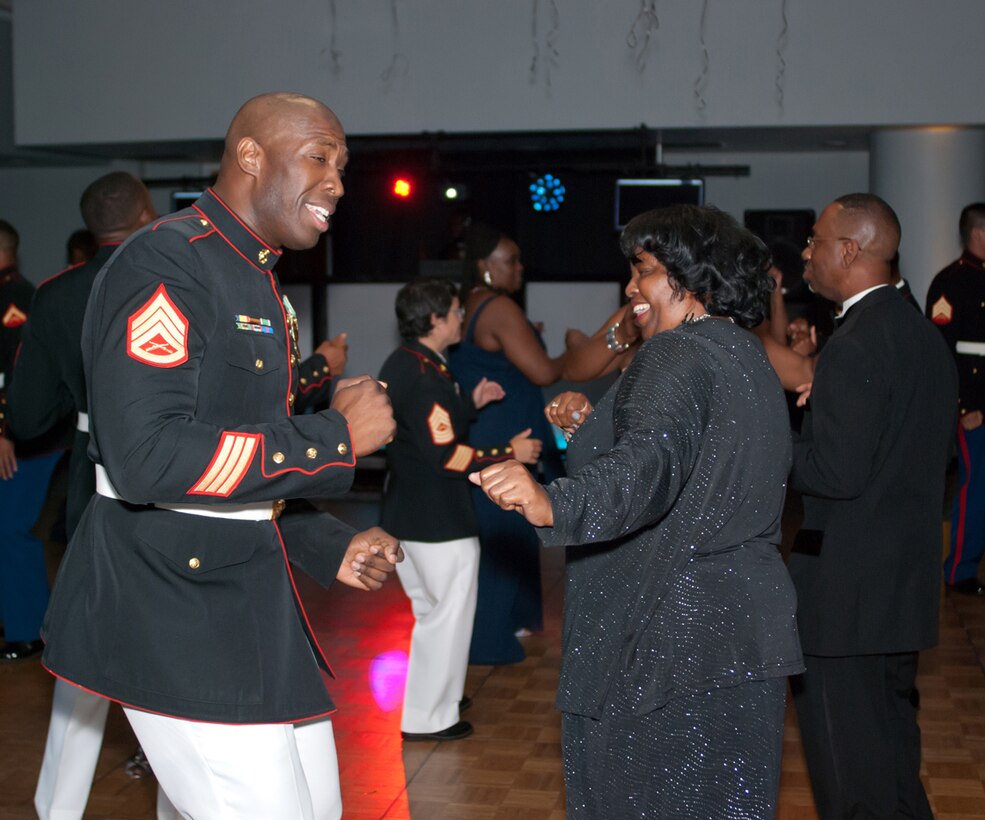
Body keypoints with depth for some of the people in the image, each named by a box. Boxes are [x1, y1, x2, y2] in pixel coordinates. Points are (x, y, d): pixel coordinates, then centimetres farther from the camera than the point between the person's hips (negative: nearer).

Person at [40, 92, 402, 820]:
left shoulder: (260, 287, 17)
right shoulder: (165, 263, -15)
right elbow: (148, 458, -27)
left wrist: (333, 549, 9)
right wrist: (334, 438, -20)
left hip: (248, 601, 10)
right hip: (176, 613, -10)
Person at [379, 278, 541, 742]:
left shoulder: (400, 365, 9)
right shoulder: (426, 377, -23)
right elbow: (445, 455, -25)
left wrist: (473, 403, 14)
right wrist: (508, 453, -18)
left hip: (406, 513, 10)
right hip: (440, 522, -10)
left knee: (432, 612, 23)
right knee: (448, 615, 3)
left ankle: (438, 695, 38)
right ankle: (428, 718, 11)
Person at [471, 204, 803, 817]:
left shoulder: (678, 354, -16)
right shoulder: (748, 356, 15)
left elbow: (652, 462, -34)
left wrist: (552, 505, -50)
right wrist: (592, 432, 27)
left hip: (671, 641, -9)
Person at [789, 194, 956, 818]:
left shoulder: (853, 346, -20)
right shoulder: (926, 337, 9)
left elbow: (838, 471, -25)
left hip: (847, 592, -9)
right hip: (907, 581, 9)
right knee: (893, 751, 22)